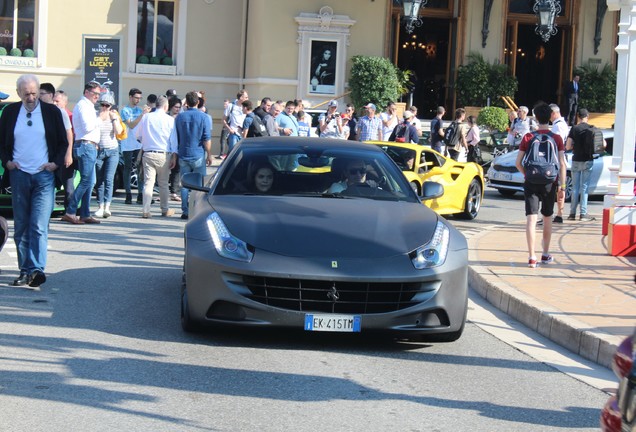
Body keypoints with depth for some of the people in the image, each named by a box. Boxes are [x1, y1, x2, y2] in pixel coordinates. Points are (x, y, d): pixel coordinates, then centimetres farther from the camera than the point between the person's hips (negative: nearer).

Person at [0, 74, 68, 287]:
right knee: (21, 227, 6)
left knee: (39, 226, -13)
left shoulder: (51, 112, 3)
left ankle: (37, 269, -18)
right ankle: (25, 271, 12)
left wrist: (55, 163, -2)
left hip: (44, 175, -2)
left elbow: (63, 142, 10)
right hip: (18, 175, 2)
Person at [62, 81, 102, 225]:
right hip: (86, 146, -11)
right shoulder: (83, 105, -9)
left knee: (90, 182, 9)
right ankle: (70, 212, -14)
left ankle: (85, 214, 11)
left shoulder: (88, 106, 23)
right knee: (86, 181, -13)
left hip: (90, 147, 11)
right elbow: (87, 126, -20)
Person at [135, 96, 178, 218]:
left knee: (148, 182, 0)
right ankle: (165, 210, 20)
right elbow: (173, 139, -2)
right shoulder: (169, 120, -2)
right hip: (163, 155, -1)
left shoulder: (146, 117, 4)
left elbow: (137, 135, 13)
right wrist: (174, 156, 1)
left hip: (148, 154, 1)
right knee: (163, 183, 10)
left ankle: (146, 211, -7)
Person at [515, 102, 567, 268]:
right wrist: (562, 185, 0)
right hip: (550, 183, 1)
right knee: (547, 218, 17)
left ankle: (532, 257, -15)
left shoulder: (528, 138, -1)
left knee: (531, 219, -5)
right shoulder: (557, 139, -2)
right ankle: (545, 254, 27)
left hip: (531, 182, -1)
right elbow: (562, 164, -6)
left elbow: (518, 163, -1)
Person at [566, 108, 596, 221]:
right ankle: (583, 213, -2)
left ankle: (572, 213, 6)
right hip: (588, 160, -1)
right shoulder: (592, 129, -3)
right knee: (584, 187, 2)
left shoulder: (574, 129, -3)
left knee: (575, 187, 8)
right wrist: (592, 148, 11)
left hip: (576, 160, 1)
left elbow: (567, 146, -7)